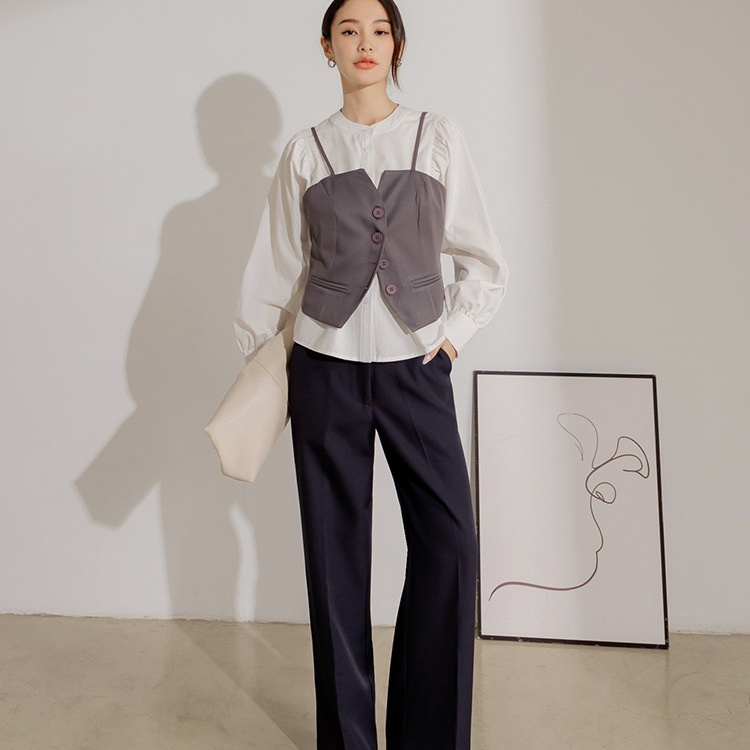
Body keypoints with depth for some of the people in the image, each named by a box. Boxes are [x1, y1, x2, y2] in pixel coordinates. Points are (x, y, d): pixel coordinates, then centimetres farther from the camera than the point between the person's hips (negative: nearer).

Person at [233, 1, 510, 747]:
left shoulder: (438, 137, 5)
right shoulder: (304, 151, 6)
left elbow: (482, 259, 9)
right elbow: (275, 268, 10)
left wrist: (454, 333, 0)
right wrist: (255, 361, 9)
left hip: (416, 365, 0)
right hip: (326, 366, 0)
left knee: (449, 540, -7)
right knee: (335, 549, 3)